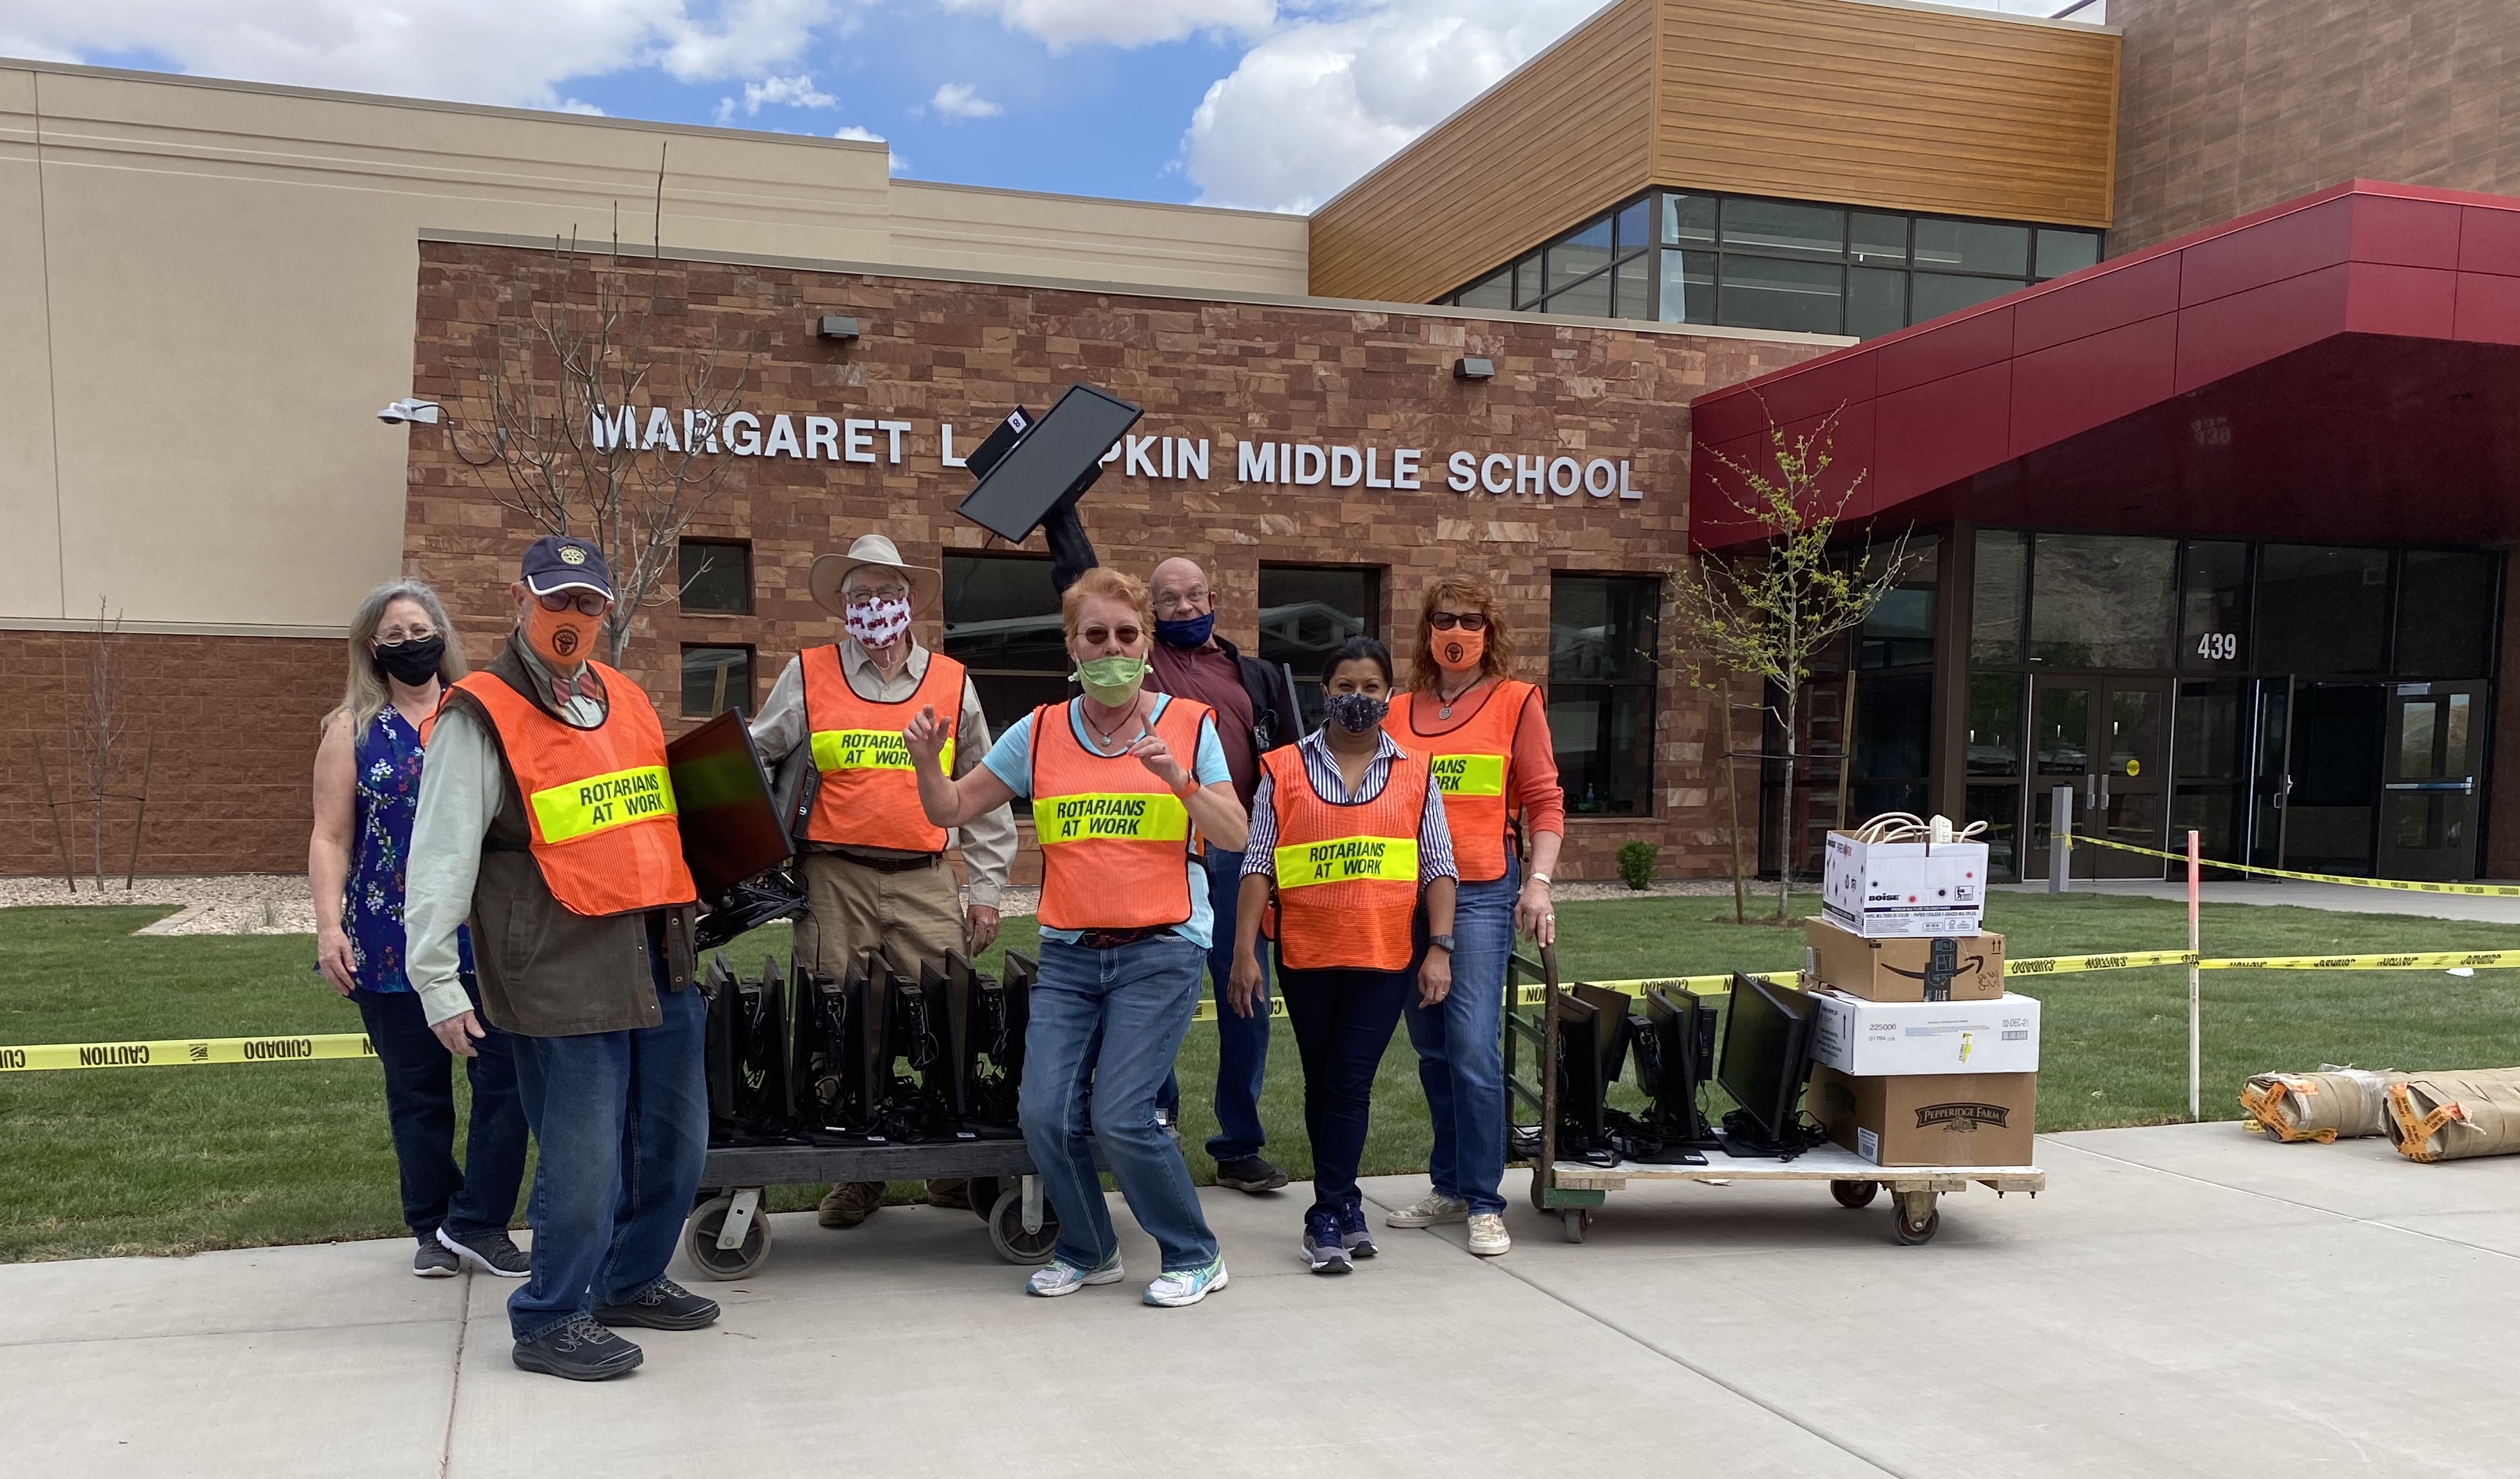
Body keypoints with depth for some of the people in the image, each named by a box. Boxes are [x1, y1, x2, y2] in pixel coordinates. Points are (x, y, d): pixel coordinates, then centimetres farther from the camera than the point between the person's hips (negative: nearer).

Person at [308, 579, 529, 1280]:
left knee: (505, 1076, -7)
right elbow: (330, 838, 0)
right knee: (417, 1090, 9)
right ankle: (433, 1230, 22)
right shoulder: (352, 729, 5)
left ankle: (478, 1222, 4)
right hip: (394, 943, -1)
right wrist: (330, 927, -12)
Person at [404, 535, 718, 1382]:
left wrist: (688, 902, 21)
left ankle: (630, 1281, 34)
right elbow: (441, 857, -10)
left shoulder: (625, 700, 15)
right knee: (582, 1156, -4)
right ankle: (550, 1322, 13)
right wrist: (436, 983, -12)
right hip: (563, 977, -7)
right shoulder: (481, 714, -6)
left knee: (674, 1141, 15)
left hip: (659, 961, 8)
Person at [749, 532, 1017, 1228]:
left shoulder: (952, 682, 10)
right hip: (833, 879, 0)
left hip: (924, 883, 1)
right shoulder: (807, 676, 6)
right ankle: (856, 1175, 15)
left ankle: (957, 1167, 12)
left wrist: (986, 890, 10)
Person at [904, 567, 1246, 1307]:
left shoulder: (1189, 725, -1)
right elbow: (950, 811, 10)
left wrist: (1180, 782, -24)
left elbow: (1235, 836, -8)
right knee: (1044, 1112, -2)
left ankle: (1195, 1258, 12)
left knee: (1121, 1116, -11)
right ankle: (1087, 1251, 24)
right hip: (1069, 952, 4)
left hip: (1161, 951, -4)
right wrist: (927, 763, -10)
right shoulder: (1039, 733, 6)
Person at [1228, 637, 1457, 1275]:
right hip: (1306, 956, 1)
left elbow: (1438, 868, 6)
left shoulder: (1415, 775, 6)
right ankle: (1345, 1205, 23)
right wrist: (1245, 953, -4)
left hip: (1386, 958, -1)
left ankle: (1327, 1217, 2)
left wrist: (1440, 948, -3)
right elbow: (1258, 866, 2)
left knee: (1351, 1083, -5)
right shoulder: (1284, 770, 4)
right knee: (1321, 1085, 10)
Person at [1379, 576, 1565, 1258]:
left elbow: (1544, 801, 1)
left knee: (1473, 1048, -11)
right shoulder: (1398, 711, 13)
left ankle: (1484, 1205, -2)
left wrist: (1538, 883, -10)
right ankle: (1449, 1187, 23)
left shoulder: (1516, 702, 2)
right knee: (1432, 1050, 11)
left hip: (1483, 892, -4)